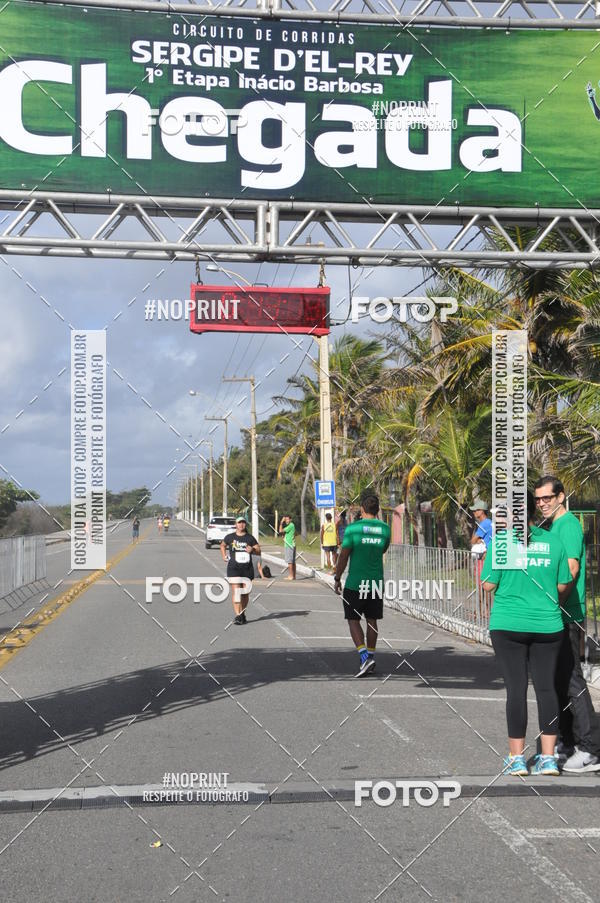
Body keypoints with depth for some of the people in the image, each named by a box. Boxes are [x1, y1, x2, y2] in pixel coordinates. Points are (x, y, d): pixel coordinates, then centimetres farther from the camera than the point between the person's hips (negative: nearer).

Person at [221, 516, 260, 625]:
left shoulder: (250, 538, 5)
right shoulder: (230, 537, 5)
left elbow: (259, 551, 7)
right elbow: (222, 545, 24)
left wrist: (252, 550, -13)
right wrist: (224, 556, 10)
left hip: (247, 568, 2)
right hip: (234, 568, -2)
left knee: (245, 593, 7)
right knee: (236, 591, -13)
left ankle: (242, 614, 25)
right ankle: (237, 616, -16)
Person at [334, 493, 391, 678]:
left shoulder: (353, 528, -11)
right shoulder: (385, 529, 1)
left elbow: (343, 556, -8)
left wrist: (337, 579, 3)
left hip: (355, 583, -4)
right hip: (377, 582, 4)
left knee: (353, 620, 3)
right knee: (372, 620, 13)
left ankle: (364, 656, -13)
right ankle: (370, 657, 19)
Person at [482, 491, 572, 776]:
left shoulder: (501, 541, -8)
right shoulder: (553, 542, 0)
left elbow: (488, 585, -8)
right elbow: (563, 586, 5)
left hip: (508, 625, -2)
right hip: (547, 626, 2)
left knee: (516, 689, 3)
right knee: (546, 687, 8)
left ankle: (517, 758, 9)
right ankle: (548, 758, 11)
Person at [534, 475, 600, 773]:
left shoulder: (568, 524, -13)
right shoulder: (550, 525, 16)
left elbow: (571, 570, -21)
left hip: (567, 615, -10)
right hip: (554, 616, 10)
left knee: (571, 681, -9)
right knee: (559, 680, 15)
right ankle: (567, 742, 24)